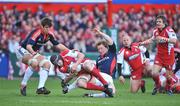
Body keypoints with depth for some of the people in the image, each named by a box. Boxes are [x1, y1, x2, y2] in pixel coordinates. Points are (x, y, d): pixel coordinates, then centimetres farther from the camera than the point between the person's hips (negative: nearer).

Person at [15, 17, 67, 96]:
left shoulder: (50, 34, -4)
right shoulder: (36, 33, -28)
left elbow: (57, 45, 7)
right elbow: (28, 46, -39)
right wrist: (33, 53, -59)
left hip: (34, 52, 8)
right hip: (23, 50, -8)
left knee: (47, 64, -6)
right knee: (34, 63, -33)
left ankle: (40, 88, -11)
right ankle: (23, 85, -21)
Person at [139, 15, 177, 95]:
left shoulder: (169, 30, -16)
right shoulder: (155, 31, 5)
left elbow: (174, 40, -32)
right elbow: (152, 40, 25)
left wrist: (164, 39, -41)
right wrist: (142, 43, 17)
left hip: (168, 56, -5)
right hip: (159, 55, 5)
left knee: (168, 75, 1)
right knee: (154, 73, -8)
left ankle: (169, 88, 29)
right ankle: (157, 86, 21)